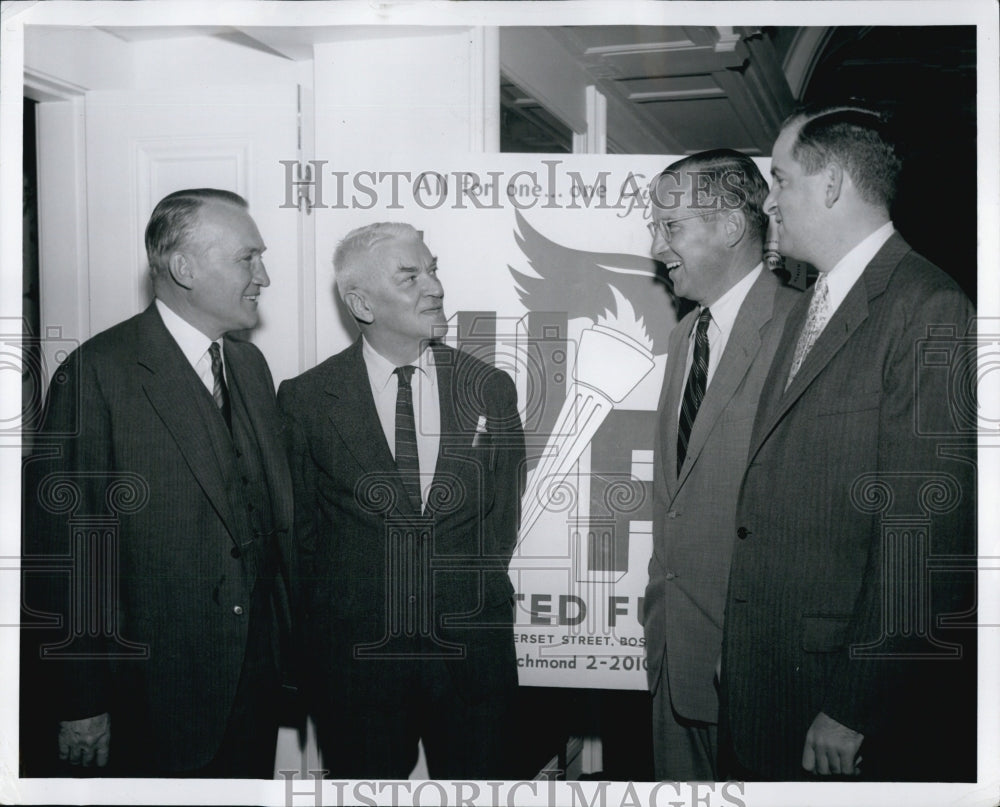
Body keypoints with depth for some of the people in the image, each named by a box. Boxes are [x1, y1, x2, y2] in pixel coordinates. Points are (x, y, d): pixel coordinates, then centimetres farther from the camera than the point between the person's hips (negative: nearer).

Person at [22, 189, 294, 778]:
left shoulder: (251, 365, 8)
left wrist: (289, 646, 11)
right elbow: (60, 548, -14)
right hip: (156, 700, -6)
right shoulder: (96, 374, -15)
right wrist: (80, 704, -12)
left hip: (258, 679, 6)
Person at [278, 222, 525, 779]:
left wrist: (471, 597, 6)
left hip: (474, 649, 2)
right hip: (355, 654, -1)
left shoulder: (491, 389, 2)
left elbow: (503, 514, 9)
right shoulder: (306, 398, -3)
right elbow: (299, 528, 4)